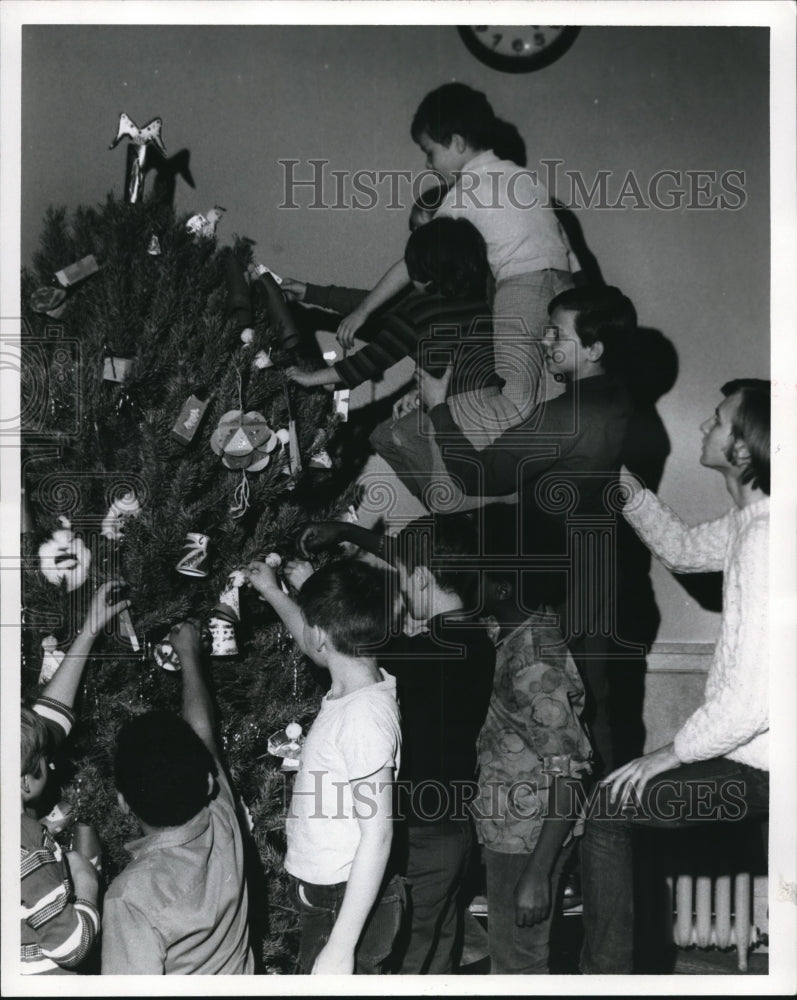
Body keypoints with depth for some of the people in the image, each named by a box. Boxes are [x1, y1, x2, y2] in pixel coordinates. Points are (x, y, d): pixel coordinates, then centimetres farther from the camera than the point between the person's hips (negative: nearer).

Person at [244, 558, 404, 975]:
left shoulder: (365, 715, -26)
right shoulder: (360, 684, 0)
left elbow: (377, 837, -25)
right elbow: (320, 645, 26)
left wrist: (340, 947, -25)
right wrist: (272, 592, 38)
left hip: (346, 906, -9)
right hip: (327, 895, 9)